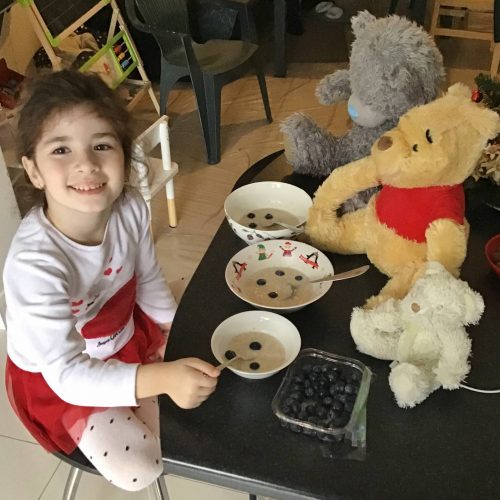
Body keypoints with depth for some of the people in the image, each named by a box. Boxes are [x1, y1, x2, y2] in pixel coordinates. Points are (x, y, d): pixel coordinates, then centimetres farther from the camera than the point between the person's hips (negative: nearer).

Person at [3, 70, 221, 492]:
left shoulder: (131, 210, -22)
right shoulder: (35, 264, -40)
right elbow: (67, 375, -39)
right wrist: (162, 378, -50)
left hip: (126, 337, 5)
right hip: (57, 379, -5)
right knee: (138, 468, -13)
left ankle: (144, 413, 29)